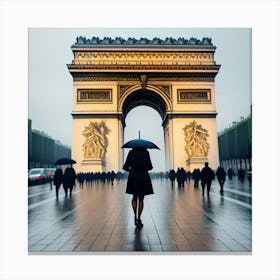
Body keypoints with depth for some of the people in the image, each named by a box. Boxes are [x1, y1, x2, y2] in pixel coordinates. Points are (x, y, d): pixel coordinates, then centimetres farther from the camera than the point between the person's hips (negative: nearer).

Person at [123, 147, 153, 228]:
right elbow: (150, 167, -1)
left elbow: (125, 167, -3)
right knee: (141, 199, 9)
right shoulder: (146, 153, -3)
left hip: (133, 177, 1)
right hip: (144, 177, -1)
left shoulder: (131, 152, -2)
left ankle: (135, 216, 3)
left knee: (135, 198, 18)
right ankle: (138, 219, 8)